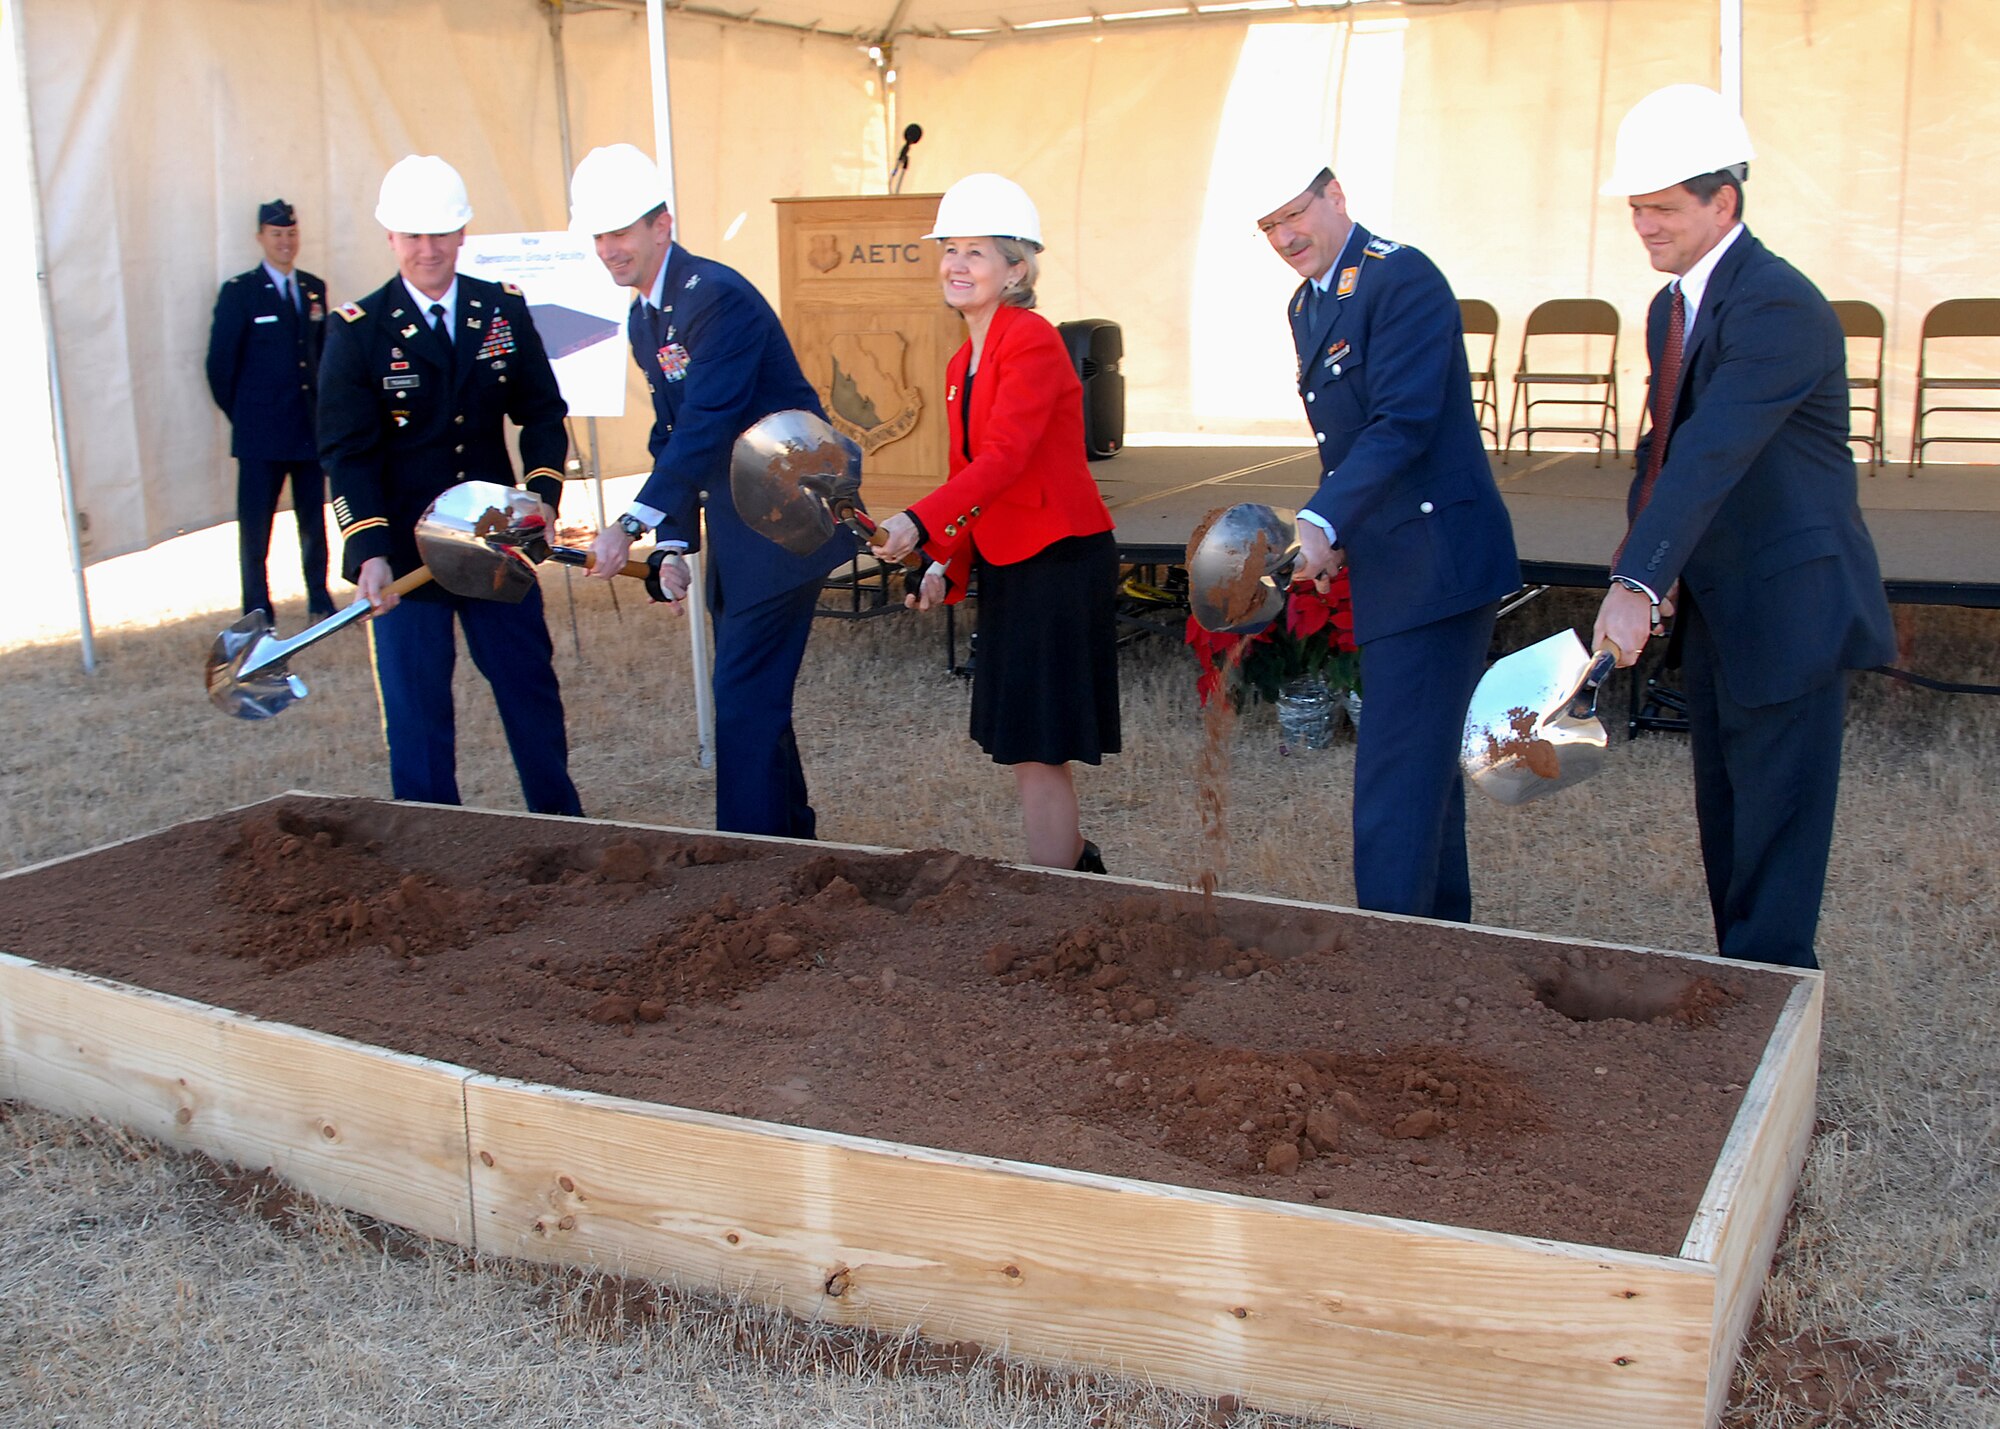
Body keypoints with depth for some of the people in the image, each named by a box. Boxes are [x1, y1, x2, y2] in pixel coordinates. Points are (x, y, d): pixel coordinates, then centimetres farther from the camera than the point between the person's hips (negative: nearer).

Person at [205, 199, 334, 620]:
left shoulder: (314, 289, 10)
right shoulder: (239, 292, -3)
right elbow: (220, 363, -1)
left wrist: (322, 408, 8)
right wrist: (241, 415, 1)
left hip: (311, 428, 4)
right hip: (261, 431, -4)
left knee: (314, 521, 10)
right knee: (255, 526, 1)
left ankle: (320, 599, 20)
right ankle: (257, 612, 9)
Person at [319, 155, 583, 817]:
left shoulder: (504, 310, 2)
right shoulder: (357, 330, -7)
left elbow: (543, 412, 7)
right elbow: (346, 453, -9)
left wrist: (542, 494, -9)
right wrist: (370, 552, -21)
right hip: (404, 555, -3)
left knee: (531, 687, 13)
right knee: (416, 712, 4)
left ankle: (562, 829, 30)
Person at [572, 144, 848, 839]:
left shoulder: (718, 297, -18)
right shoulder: (644, 319, 11)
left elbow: (706, 425, -28)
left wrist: (632, 525, -34)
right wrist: (676, 544, 5)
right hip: (734, 532, 10)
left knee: (745, 695, -9)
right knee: (751, 691, 16)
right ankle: (791, 830, 30)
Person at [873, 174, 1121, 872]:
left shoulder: (1032, 340, -16)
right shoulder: (963, 363, 12)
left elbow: (1003, 456, -27)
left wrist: (920, 523, -38)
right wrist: (947, 564, 7)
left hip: (1059, 561, -9)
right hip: (1004, 564, 9)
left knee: (1037, 751, -4)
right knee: (1018, 741, 18)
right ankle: (1078, 859, 38)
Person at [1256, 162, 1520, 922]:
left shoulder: (1402, 279, -14)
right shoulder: (1306, 305, 15)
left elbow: (1402, 424, -25)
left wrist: (1321, 523, -34)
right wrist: (1336, 537, 16)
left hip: (1437, 561, -10)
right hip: (1386, 567, 10)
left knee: (1398, 779, -12)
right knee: (1422, 763, 19)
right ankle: (1442, 932, 32)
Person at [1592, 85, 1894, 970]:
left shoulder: (1778, 307, -21)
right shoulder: (1674, 307, 9)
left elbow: (1710, 455, -33)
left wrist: (1638, 584, -41)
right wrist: (1640, 563, -2)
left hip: (1788, 607, -10)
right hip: (1716, 605, 10)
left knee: (1776, 819, -3)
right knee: (1725, 811, 17)